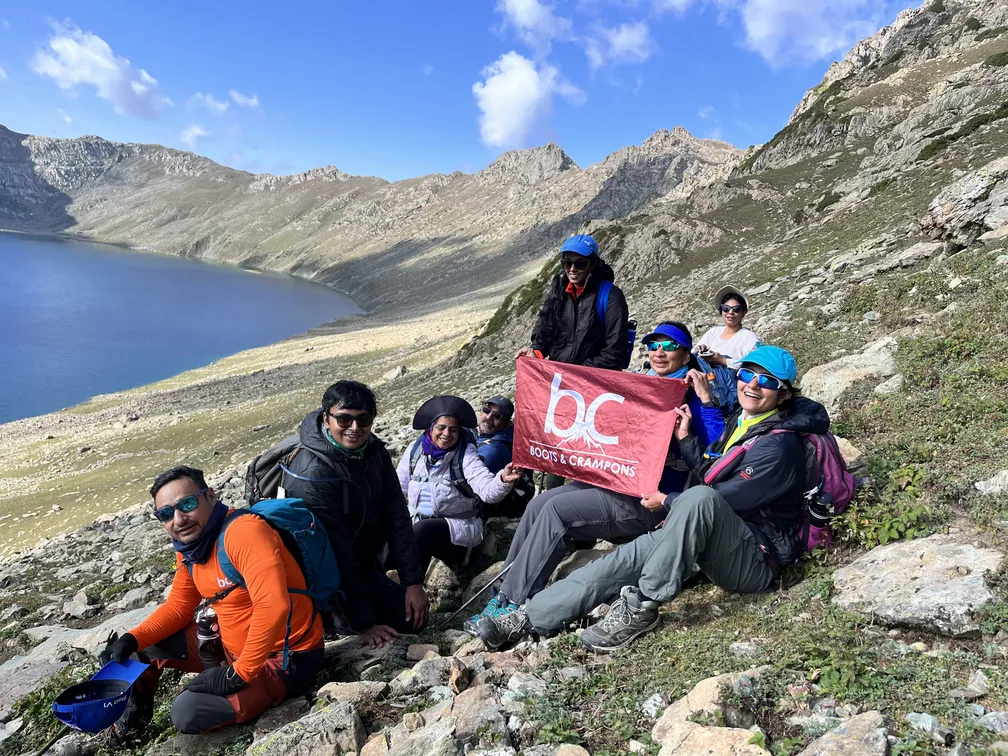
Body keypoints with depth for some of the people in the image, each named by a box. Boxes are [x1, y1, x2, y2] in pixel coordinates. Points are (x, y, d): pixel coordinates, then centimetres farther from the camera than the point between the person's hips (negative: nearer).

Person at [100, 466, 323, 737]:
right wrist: (132, 640, -5)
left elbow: (273, 607, -37)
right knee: (148, 642, 4)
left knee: (187, 712, -21)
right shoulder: (189, 547, 1)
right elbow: (178, 606, 12)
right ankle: (136, 707, 27)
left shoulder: (244, 531, -28)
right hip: (233, 647, 8)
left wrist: (239, 674, -28)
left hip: (285, 660, -8)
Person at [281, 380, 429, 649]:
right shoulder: (314, 473, -27)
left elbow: (397, 519, -5)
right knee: (407, 618, -12)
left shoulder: (374, 451, -6)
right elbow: (337, 552, -26)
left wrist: (413, 582, -10)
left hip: (364, 566, 7)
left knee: (417, 613, 7)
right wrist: (364, 623, -23)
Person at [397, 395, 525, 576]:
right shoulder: (415, 449, 3)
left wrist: (503, 480, -45)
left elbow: (488, 490, -23)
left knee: (420, 531, -32)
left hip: (459, 526, -3)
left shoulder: (465, 454, -8)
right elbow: (398, 488, 14)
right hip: (417, 520, 4)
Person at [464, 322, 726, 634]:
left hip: (648, 500, -8)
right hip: (613, 480, 8)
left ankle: (512, 605, -16)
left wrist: (705, 399, -23)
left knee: (556, 509, -22)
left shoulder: (690, 398, -5)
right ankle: (506, 590, -2)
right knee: (539, 504, -8)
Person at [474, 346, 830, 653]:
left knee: (699, 498, -38)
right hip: (713, 550, 8)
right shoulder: (740, 423, 13)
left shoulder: (779, 445, -15)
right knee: (627, 556, -12)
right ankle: (530, 618, -12)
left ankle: (640, 606, -31)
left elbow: (727, 498, -18)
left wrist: (667, 501, -6)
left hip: (754, 562, -8)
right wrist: (685, 438, 8)